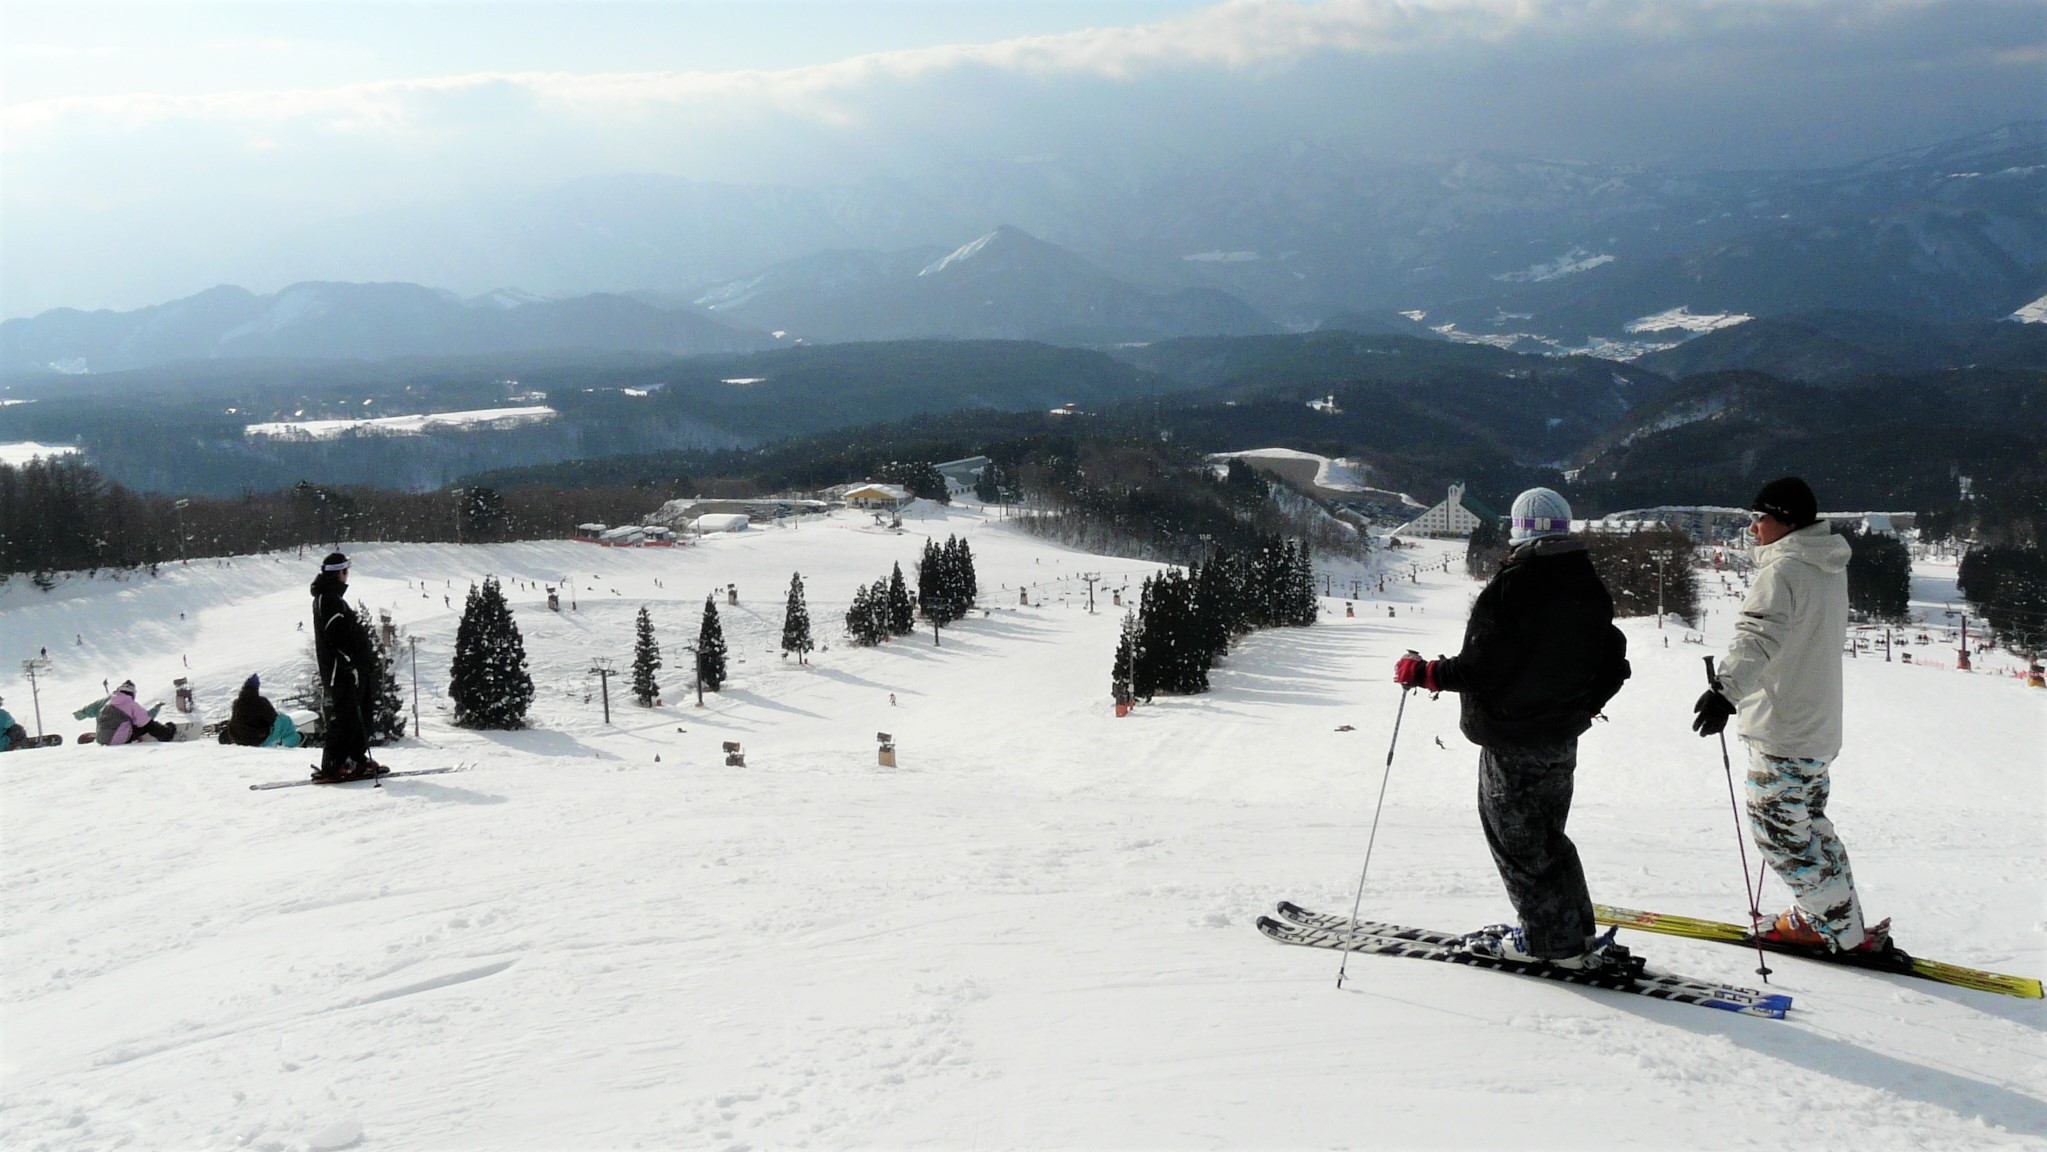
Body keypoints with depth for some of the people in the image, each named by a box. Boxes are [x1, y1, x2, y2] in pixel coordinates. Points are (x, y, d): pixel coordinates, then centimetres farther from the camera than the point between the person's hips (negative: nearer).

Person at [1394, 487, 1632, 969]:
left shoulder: (1510, 585, -18)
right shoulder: (1590, 589, 4)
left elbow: (1480, 667, -22)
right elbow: (1613, 665, 8)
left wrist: (1423, 673, -8)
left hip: (1511, 739, -8)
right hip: (1562, 738, 8)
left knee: (1516, 837, 4)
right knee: (1546, 835, 20)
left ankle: (1553, 940, 9)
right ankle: (1576, 933, 25)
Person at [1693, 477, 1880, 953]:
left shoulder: (1784, 569, -18)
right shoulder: (1830, 569, 12)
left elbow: (1760, 637, -34)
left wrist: (1726, 687, -48)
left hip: (1783, 730, -10)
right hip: (1820, 729, 10)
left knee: (1779, 829, -1)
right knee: (1807, 822, 20)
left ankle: (1841, 929, 6)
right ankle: (1834, 918, 25)